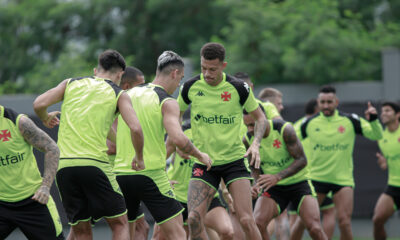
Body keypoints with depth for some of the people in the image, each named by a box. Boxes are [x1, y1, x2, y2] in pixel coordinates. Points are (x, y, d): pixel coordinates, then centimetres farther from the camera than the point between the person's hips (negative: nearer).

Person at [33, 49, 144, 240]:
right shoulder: (118, 94, 9)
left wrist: (45, 119, 26)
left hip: (63, 165, 3)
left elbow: (39, 104, 4)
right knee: (119, 224, 8)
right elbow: (135, 129, -5)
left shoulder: (71, 83, 17)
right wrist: (139, 158, 12)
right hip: (95, 163, -3)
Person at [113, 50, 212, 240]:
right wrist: (199, 155, -7)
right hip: (151, 173, -6)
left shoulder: (128, 95, 13)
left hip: (120, 173, 6)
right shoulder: (167, 102, -7)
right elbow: (177, 138, -21)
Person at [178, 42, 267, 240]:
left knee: (246, 220, -12)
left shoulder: (238, 88, -8)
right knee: (194, 219, -13)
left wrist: (255, 144, -10)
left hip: (234, 159, -2)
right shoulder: (190, 87, -3)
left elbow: (260, 117, 6)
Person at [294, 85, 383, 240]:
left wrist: (373, 120, -22)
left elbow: (376, 135, -3)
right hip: (316, 178, 1)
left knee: (344, 222, -11)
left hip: (343, 179, -1)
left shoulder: (350, 121, -3)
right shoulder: (310, 123, 0)